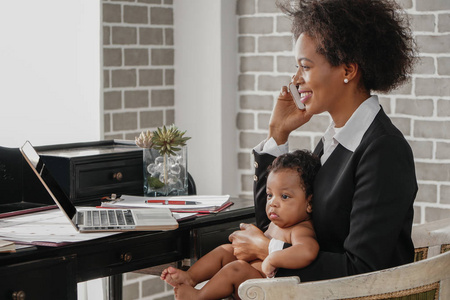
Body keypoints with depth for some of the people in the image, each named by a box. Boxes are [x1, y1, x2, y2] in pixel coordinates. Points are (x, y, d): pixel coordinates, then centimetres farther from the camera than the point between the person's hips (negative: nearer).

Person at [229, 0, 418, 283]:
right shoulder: (332, 141, 9)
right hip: (314, 288, 7)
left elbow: (360, 271, -20)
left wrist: (267, 249, -12)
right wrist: (278, 134, 8)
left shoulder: (383, 150, -16)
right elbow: (270, 220, 15)